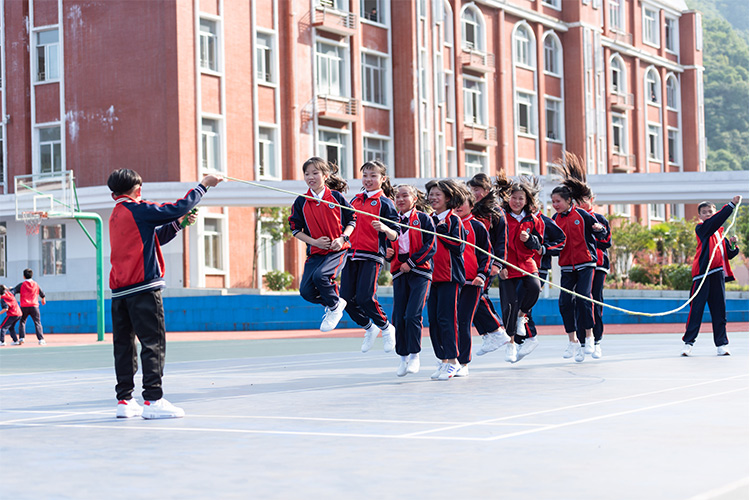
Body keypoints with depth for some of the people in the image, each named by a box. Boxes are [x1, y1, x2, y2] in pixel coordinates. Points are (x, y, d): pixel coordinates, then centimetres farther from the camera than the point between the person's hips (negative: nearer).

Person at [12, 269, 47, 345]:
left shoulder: (21, 285, -1)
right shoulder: (36, 284, 8)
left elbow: (13, 292, -10)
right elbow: (42, 294, 22)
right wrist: (43, 299, 40)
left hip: (24, 307, -1)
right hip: (34, 306, 1)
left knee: (22, 322, 15)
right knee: (37, 323, 1)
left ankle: (21, 338, 3)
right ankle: (41, 339, -9)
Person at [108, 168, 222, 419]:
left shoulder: (116, 215, 18)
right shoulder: (139, 210, -7)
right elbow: (179, 207, -6)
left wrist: (179, 222, 20)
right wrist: (204, 184, 4)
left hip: (119, 291, 8)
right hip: (143, 287, -8)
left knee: (124, 345, 9)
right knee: (153, 343, -7)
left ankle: (124, 401, 10)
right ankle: (152, 400, -12)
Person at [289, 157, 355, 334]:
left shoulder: (336, 197, -1)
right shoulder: (301, 202, 3)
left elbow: (352, 220, 6)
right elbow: (295, 229, 6)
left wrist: (342, 238, -11)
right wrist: (314, 241, -8)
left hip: (338, 250, -3)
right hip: (315, 252, 4)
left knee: (320, 275, -30)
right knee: (306, 291, -12)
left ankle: (334, 307, -2)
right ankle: (332, 304, 19)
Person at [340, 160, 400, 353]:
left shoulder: (385, 203, -1)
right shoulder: (355, 200, 16)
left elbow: (395, 235, -7)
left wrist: (384, 228, -26)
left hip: (372, 256, -6)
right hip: (352, 254, 6)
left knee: (365, 297, -15)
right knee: (347, 298, 0)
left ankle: (386, 328, 10)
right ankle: (369, 328, 24)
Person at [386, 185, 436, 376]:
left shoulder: (423, 218, 0)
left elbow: (431, 246, -6)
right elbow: (388, 243, 26)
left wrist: (411, 262, -12)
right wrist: (388, 252, 2)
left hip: (419, 271, -5)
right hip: (399, 272, 5)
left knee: (413, 314, -14)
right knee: (398, 316, 2)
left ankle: (415, 356, -2)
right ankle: (403, 357, 14)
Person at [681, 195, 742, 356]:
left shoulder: (720, 233, 21)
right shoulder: (701, 228, 1)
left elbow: (728, 255, 21)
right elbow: (715, 220, -18)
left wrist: (732, 246, 1)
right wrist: (732, 205, -21)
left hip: (718, 274, 6)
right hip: (703, 273, -6)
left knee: (719, 310, 5)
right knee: (697, 308, -6)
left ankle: (721, 344, 7)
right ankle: (688, 342, 0)